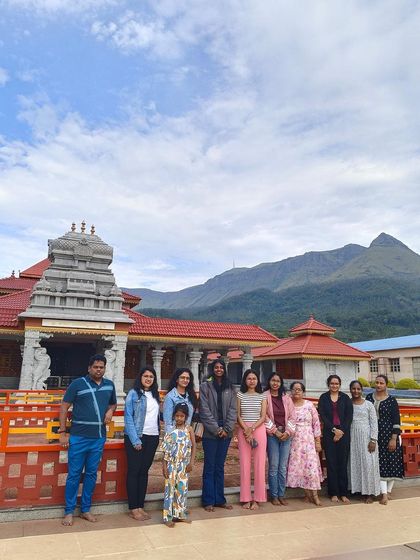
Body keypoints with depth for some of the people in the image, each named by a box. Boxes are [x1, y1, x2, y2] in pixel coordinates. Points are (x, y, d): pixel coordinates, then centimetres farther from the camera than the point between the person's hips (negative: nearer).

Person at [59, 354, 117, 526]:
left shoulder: (110, 385, 6)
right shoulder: (77, 384, -6)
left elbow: (113, 403, 22)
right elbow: (64, 407, -4)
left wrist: (111, 411, -1)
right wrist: (62, 432, -8)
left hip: (99, 438, 4)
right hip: (79, 438, -4)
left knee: (91, 474, 12)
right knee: (74, 475, 4)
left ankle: (85, 510, 25)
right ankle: (69, 512, 18)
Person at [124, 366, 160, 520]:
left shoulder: (155, 395, 11)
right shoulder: (133, 394, -6)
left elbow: (157, 416, 14)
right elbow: (128, 418, -9)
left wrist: (158, 436, 4)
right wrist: (135, 440, -14)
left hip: (152, 437, 5)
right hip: (136, 437, -5)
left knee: (144, 471, 10)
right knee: (134, 471, 2)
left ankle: (140, 506, 19)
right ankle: (133, 508, 11)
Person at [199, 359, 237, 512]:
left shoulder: (230, 388, 9)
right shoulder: (205, 386, -2)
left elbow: (232, 410, 5)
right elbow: (205, 410, -7)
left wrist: (227, 429, -7)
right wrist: (216, 429, -12)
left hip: (225, 433, 3)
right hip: (210, 433, -3)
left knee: (220, 466, 12)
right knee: (209, 467, 3)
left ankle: (220, 499, 20)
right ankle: (208, 501, 12)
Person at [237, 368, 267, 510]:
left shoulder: (262, 396, 6)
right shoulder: (240, 395, 5)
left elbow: (263, 417, 1)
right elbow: (238, 416, 1)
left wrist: (252, 429, -12)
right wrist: (246, 430, -11)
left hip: (259, 430, 0)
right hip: (243, 430, 0)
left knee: (259, 464, 0)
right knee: (244, 464, 1)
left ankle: (257, 499, 9)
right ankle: (246, 498, 9)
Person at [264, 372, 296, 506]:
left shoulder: (286, 397, 9)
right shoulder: (265, 397, -1)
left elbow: (292, 416, 7)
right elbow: (264, 417, -6)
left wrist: (287, 432, -5)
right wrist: (275, 431, -9)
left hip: (286, 435, 3)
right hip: (272, 435, -3)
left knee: (283, 467, 5)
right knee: (273, 467, -2)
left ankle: (281, 495, 15)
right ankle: (274, 496, 10)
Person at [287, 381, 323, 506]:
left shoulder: (309, 405, 2)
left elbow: (316, 423, 2)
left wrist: (318, 441, -1)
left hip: (308, 440, -1)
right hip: (293, 441, 1)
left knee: (311, 465, -6)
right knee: (297, 466, 1)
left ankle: (314, 495, 4)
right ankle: (308, 494, 13)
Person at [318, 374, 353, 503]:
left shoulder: (345, 398, 7)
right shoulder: (323, 398, 5)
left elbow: (349, 416, 1)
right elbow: (322, 416, -2)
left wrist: (341, 431, -9)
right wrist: (334, 429, -10)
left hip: (344, 433, 0)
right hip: (329, 433, 0)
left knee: (343, 463, 1)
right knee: (331, 463, 2)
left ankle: (343, 493, 9)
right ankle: (334, 493, 10)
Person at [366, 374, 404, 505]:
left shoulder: (391, 400, -4)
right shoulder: (369, 398, 4)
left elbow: (396, 421, -6)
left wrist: (394, 439, -12)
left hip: (389, 435, -2)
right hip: (374, 435, 2)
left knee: (391, 462, 4)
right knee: (379, 464, 0)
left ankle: (388, 491, 19)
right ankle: (384, 494, 3)